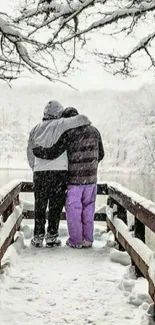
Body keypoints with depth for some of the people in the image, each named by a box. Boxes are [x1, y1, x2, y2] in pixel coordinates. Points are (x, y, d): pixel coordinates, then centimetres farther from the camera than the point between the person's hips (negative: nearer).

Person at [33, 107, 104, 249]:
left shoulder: (69, 134, -13)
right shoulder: (94, 131, 5)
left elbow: (53, 153, -15)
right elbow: (101, 154, 13)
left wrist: (35, 150, 0)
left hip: (75, 178, -5)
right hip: (91, 178, 5)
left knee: (73, 209, 7)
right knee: (88, 208, 14)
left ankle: (75, 240, 11)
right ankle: (87, 239, 18)